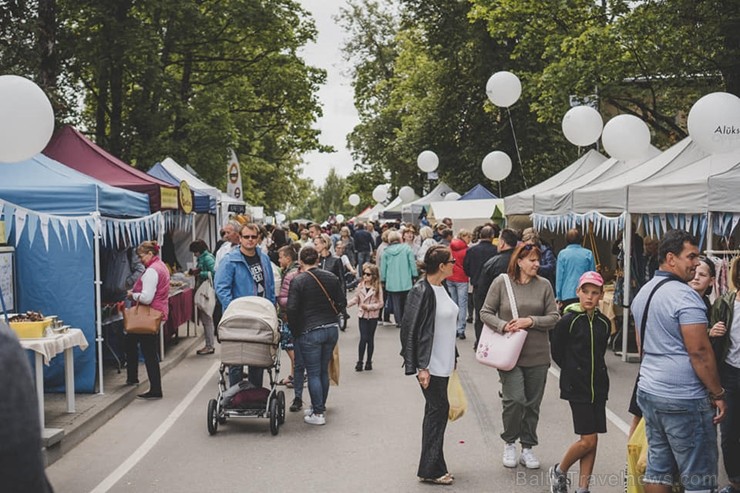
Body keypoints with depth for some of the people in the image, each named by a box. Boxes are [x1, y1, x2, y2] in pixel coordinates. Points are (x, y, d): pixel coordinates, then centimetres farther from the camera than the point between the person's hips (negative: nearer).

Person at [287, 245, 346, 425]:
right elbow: (342, 302, 5)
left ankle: (318, 414, 6)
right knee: (324, 371, 16)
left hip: (310, 332, -5)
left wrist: (295, 332, -2)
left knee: (313, 373, 3)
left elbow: (292, 309, -14)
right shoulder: (331, 277, 4)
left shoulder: (298, 280, -10)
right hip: (332, 329, 5)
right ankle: (319, 407, 28)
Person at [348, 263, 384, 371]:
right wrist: (346, 304, -13)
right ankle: (359, 362, 1)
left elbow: (380, 303, -8)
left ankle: (369, 362, 20)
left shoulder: (377, 287, -8)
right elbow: (355, 299, 3)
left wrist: (368, 306, -19)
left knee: (370, 339, 9)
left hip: (373, 316, -1)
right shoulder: (360, 285, 1)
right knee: (363, 338, -7)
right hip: (362, 315, 1)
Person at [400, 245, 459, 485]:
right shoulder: (421, 291, -17)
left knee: (435, 411, 13)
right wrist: (421, 367, -19)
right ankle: (431, 469, 8)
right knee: (439, 409, -4)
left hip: (442, 362, 9)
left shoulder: (441, 288, 9)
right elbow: (411, 329, -18)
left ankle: (432, 467, 22)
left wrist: (453, 357, 19)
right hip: (430, 364, -9)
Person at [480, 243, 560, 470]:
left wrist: (531, 321, -13)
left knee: (533, 404, 9)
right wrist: (503, 325, -15)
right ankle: (509, 444, 14)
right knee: (514, 399, -11)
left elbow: (553, 317, 2)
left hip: (537, 355, 3)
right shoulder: (501, 282, -3)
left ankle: (527, 447, 26)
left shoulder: (544, 285, 2)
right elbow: (486, 312, 1)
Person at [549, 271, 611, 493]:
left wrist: (595, 372, 13)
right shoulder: (568, 321, -9)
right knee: (588, 440, -9)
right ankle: (559, 471, 16)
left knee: (592, 441, 5)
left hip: (598, 387, 5)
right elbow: (556, 352, 1)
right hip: (576, 386, -5)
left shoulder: (604, 323, 5)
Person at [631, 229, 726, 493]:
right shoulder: (684, 295, -16)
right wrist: (718, 394, -10)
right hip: (683, 400, -9)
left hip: (648, 391, 9)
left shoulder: (643, 293, 12)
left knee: (657, 466, 14)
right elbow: (700, 352, -19)